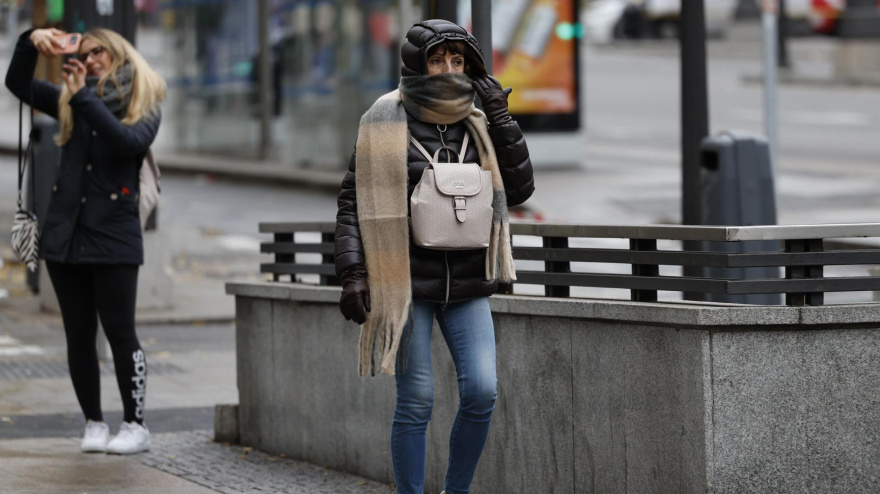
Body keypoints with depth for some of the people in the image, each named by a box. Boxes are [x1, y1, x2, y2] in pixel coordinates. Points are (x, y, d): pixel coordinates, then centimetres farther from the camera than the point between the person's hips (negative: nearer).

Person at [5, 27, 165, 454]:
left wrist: (84, 97, -21)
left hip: (113, 236, -4)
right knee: (79, 335, 5)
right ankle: (94, 423, 13)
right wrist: (31, 42, -9)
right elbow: (18, 83, 8)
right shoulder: (71, 102, 14)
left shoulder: (144, 107, 2)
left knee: (120, 333, -3)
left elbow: (127, 141, -18)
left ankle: (135, 426, 3)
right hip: (66, 234, 4)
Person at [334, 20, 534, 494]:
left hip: (467, 283, 3)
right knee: (416, 400, -3)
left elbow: (519, 188, 2)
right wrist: (353, 273, -11)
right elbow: (352, 202, -3)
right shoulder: (387, 125, -4)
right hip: (408, 283, -3)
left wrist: (501, 120, -3)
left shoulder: (476, 125, 7)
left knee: (481, 392, -6)